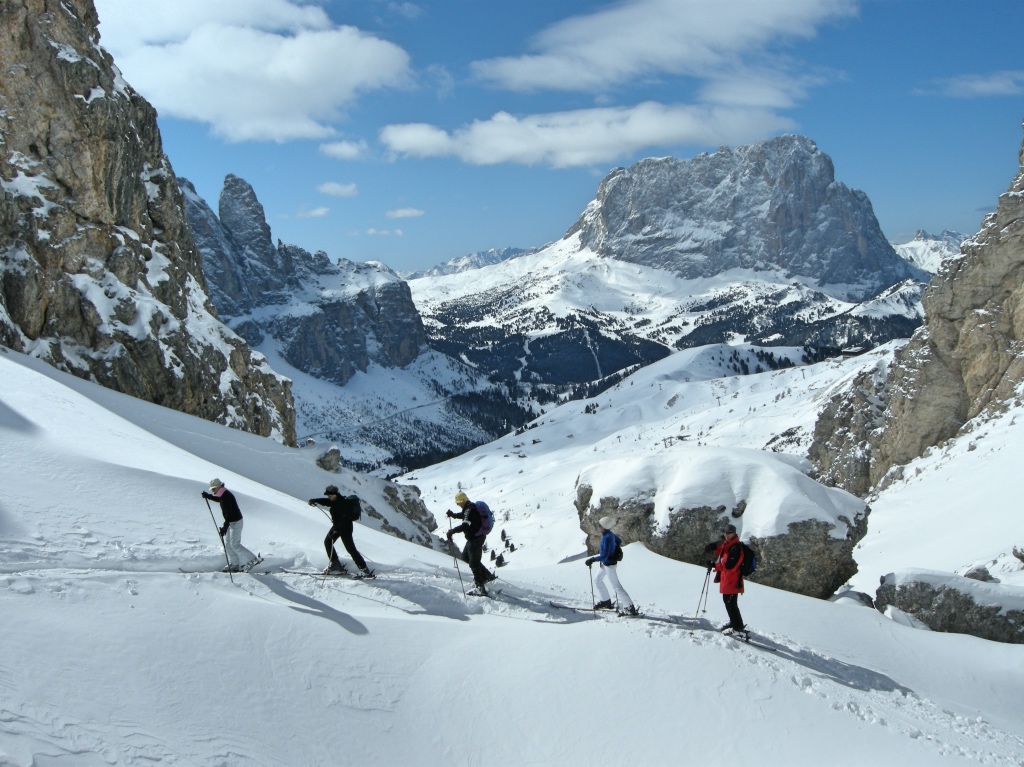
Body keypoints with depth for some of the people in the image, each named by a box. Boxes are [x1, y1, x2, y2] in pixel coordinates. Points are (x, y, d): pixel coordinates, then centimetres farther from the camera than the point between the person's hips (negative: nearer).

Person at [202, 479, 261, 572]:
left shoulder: (227, 497, -26)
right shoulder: (223, 494, 5)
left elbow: (229, 513, -31)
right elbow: (218, 499, 31)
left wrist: (225, 527, -35)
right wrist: (207, 496, 21)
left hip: (235, 522, -10)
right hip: (230, 522, 10)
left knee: (235, 544, -6)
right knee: (227, 543, 13)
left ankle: (254, 559, -2)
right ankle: (235, 564, 19)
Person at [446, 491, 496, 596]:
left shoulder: (470, 510, -22)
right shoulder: (470, 508, 10)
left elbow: (465, 526, -33)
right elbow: (463, 515, 33)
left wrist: (452, 531, -29)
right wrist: (453, 515, 20)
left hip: (476, 538, -10)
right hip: (474, 537, 10)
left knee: (474, 562, -6)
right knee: (465, 556, 21)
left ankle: (481, 588, -4)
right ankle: (487, 575, 23)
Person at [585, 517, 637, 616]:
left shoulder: (607, 538, -30)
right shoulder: (609, 534, -2)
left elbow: (604, 555, -31)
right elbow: (619, 541, 17)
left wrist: (592, 560, -23)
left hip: (609, 564, -10)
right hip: (606, 563, 10)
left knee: (616, 586, -3)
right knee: (598, 580, 24)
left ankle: (630, 607, 1)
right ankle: (606, 601, 35)